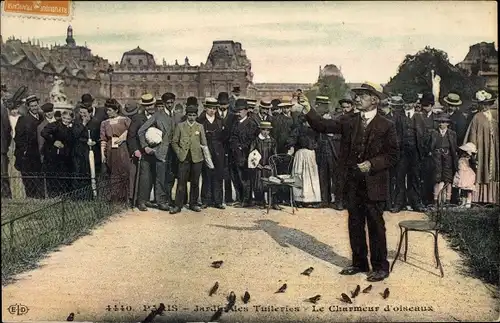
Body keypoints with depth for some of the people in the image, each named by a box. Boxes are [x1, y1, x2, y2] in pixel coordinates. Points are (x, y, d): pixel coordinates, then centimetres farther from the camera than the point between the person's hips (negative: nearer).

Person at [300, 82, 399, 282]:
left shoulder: (386, 126, -6)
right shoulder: (349, 123, 7)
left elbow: (392, 156, -5)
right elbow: (324, 126, -1)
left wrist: (372, 164, -19)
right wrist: (309, 111, -14)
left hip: (373, 185, -5)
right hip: (353, 184, 5)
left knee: (375, 226, 2)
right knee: (355, 225, 13)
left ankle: (381, 267, 16)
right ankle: (359, 263, 27)